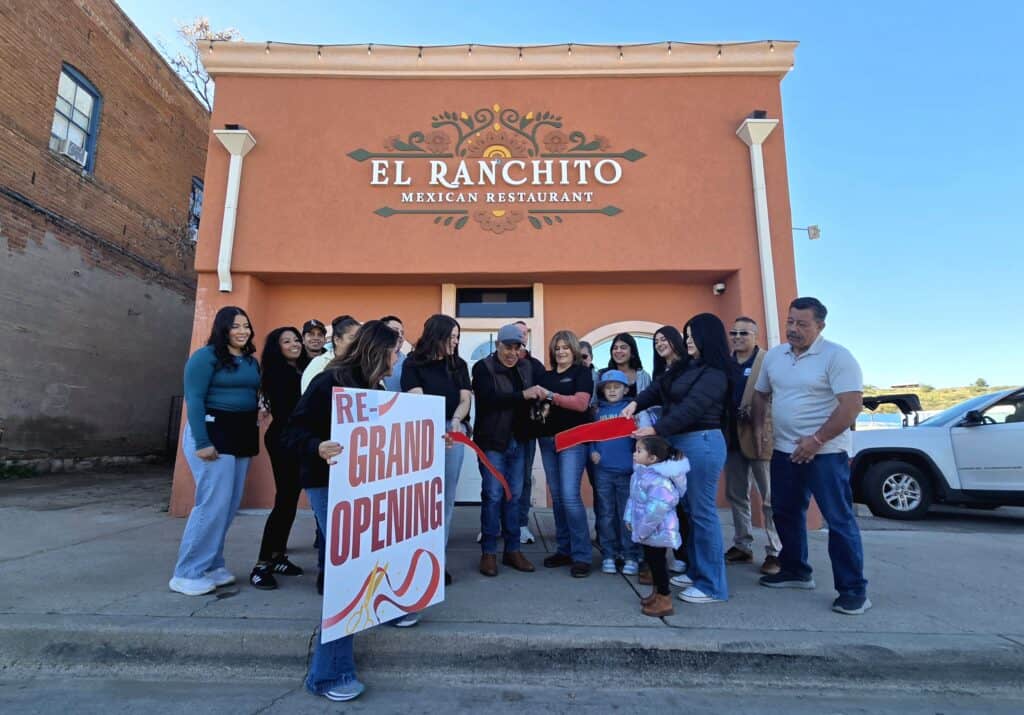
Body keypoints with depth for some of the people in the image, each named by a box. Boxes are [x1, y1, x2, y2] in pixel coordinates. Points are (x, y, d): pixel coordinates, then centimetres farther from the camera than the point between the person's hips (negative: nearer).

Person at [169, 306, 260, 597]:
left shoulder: (251, 361, 13)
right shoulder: (206, 356, -7)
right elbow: (194, 400, -13)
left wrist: (252, 433, 4)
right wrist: (202, 442, -19)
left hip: (242, 436, 7)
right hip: (212, 433, -7)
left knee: (230, 505, 10)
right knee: (213, 503, -8)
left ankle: (211, 565, 23)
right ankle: (187, 573, 6)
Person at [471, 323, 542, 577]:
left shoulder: (528, 367, 8)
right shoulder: (483, 367, -7)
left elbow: (539, 391, 13)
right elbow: (488, 398, -21)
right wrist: (523, 395, -29)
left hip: (518, 441, 4)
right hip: (492, 441, -4)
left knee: (514, 496, 10)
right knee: (492, 496, 0)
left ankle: (513, 550, 22)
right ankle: (488, 552, 13)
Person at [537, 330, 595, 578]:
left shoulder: (581, 372, 0)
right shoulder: (546, 376, 16)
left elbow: (581, 403, -14)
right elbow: (539, 404, 23)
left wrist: (550, 395, -17)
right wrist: (539, 409, -1)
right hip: (547, 439, 6)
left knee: (570, 495, -12)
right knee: (556, 497, 9)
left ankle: (581, 555, -3)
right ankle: (564, 550, 19)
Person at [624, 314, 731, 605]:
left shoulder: (714, 374, -14)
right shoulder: (685, 366, 14)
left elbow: (689, 409, -21)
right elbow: (659, 387, 11)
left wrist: (656, 430, -23)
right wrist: (636, 403, -6)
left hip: (701, 443, -9)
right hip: (681, 443, 9)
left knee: (703, 512, -3)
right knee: (691, 509, 14)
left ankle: (713, 585, 8)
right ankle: (696, 572, 26)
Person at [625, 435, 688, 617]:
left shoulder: (659, 480, -30)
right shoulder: (641, 474, 4)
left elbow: (656, 509, -32)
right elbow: (634, 498, 15)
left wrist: (642, 530, -25)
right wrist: (629, 517, 11)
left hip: (657, 531, -10)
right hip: (648, 530, 10)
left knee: (657, 562, 2)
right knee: (652, 560, 21)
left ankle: (665, 601, 16)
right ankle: (658, 592, 38)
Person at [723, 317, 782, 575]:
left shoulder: (769, 361, -5)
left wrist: (751, 412, -23)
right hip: (732, 438, 6)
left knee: (770, 498, 4)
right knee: (735, 495, 13)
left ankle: (775, 552, 15)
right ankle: (742, 546, 26)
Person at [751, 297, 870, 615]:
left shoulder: (836, 356, -12)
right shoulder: (774, 355, 8)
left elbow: (852, 405, -18)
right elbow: (761, 394, 19)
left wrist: (817, 440, -21)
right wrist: (758, 426, 5)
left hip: (825, 453, -7)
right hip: (784, 451, 7)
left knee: (839, 520, 0)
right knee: (786, 514, 16)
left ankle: (854, 589, 12)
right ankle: (796, 571, 32)